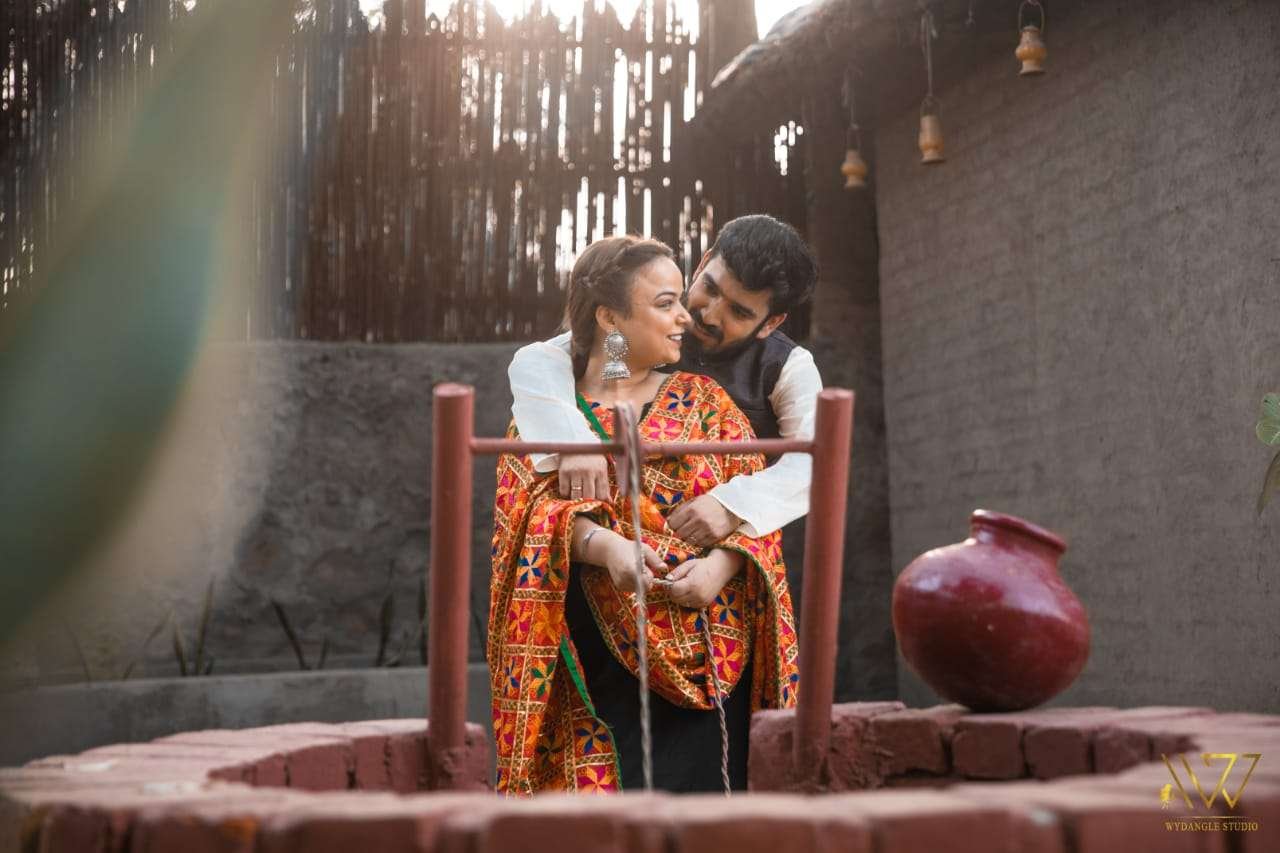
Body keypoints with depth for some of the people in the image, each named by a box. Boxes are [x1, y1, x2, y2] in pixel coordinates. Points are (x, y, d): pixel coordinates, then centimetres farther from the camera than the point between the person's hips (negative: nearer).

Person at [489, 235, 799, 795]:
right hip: (597, 665, -1)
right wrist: (603, 545, -25)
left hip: (705, 658, 2)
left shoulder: (702, 401, 15)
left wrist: (721, 562, -15)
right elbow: (530, 505, -5)